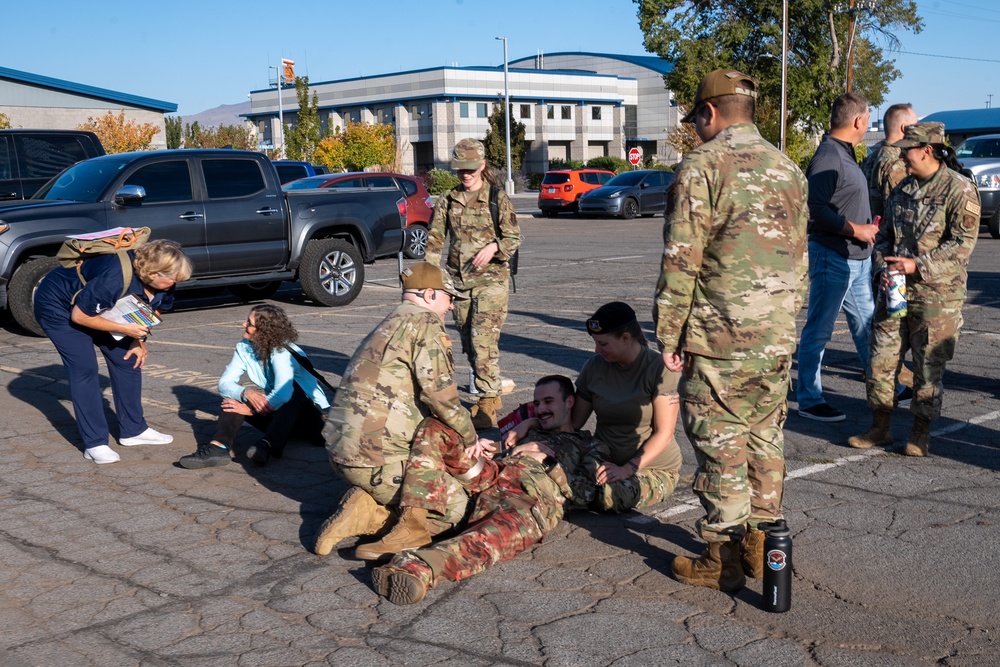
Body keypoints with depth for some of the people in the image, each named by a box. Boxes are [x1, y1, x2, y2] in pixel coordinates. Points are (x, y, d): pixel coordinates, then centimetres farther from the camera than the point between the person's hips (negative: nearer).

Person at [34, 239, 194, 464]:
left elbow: (154, 308, 2)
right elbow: (79, 316, -30)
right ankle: (94, 444, -10)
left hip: (98, 308, 7)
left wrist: (139, 340, -10)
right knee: (84, 369, -14)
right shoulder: (114, 278, -41)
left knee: (128, 359, 1)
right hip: (58, 306, -7)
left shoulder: (159, 281, -18)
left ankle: (134, 430, 12)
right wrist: (124, 329, -31)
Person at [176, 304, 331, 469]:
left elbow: (282, 395, -39)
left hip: (312, 415, -6)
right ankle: (218, 448, -38)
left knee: (290, 389, -35)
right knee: (234, 397, -15)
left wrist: (251, 410, -29)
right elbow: (225, 383, -11)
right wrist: (246, 394, -31)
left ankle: (268, 446, -48)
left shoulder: (283, 352, -26)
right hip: (278, 414, 6)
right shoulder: (244, 347, -7)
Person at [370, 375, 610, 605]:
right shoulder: (528, 434, 41)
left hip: (536, 498, -5)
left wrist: (547, 460, 5)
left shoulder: (592, 447, 27)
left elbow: (585, 494, 9)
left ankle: (420, 566, -63)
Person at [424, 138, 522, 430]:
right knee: (469, 343, 10)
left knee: (484, 340, -17)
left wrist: (494, 247, -19)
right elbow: (435, 239, 6)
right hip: (458, 280, 5)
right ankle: (493, 394, 24)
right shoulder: (447, 201, 9)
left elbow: (514, 237, 1)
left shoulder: (498, 198, 0)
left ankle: (488, 403, -13)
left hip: (491, 278, -5)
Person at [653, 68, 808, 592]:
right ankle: (760, 541, 26)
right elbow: (799, 260, 18)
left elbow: (680, 258, -13)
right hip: (779, 338, 7)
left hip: (720, 338, -7)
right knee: (765, 439, 16)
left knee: (721, 448, 1)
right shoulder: (789, 170, 14)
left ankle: (723, 559, 9)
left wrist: (668, 334, -6)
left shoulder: (703, 164, -9)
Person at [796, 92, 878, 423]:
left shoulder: (844, 154, 15)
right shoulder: (828, 156, -16)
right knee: (818, 331, -1)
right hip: (832, 256, -10)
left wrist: (868, 226, 16)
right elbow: (814, 208, -24)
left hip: (858, 258, 10)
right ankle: (809, 401, 6)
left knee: (867, 325, 18)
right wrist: (854, 229, -20)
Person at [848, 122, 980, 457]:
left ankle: (920, 434, 17)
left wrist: (918, 265, -20)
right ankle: (880, 427, 18)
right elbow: (886, 234, 16)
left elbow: (963, 243, -15)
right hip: (896, 290, 6)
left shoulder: (959, 189, -9)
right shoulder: (903, 188, 12)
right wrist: (884, 266, -3)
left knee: (929, 366, 3)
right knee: (881, 358, 6)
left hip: (937, 294, -6)